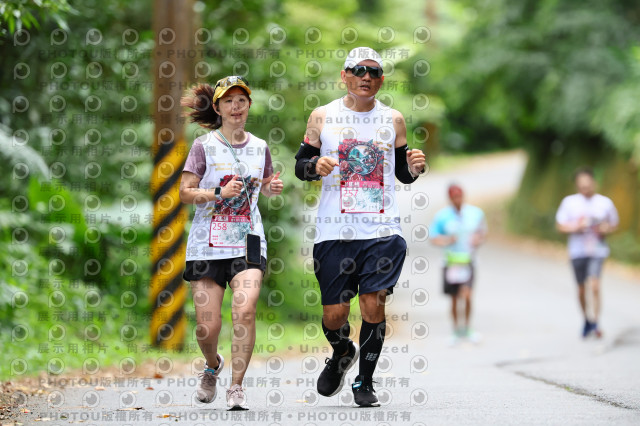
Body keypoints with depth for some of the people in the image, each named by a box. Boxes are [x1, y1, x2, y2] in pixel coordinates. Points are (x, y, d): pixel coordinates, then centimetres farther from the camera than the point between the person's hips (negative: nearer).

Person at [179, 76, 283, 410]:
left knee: (245, 310, -20)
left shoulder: (259, 147, 10)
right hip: (207, 244, -2)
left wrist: (273, 187, 3)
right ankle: (213, 365, 32)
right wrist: (220, 193, -17)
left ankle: (236, 386, -11)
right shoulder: (204, 147, -1)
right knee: (208, 326, -3)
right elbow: (185, 193, -3)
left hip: (248, 243, 2)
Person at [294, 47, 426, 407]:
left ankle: (365, 382, 8)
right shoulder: (323, 117, 5)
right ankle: (342, 354, 35)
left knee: (374, 305, -9)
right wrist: (315, 167, -12)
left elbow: (403, 174, 16)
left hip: (383, 231, 0)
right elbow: (301, 164, 10)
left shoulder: (393, 120, 9)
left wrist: (415, 167, -7)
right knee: (334, 314, 1)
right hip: (335, 231, 0)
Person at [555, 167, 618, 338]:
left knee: (594, 284, -19)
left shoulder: (605, 202, 4)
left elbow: (614, 224, 15)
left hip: (597, 249, -1)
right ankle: (586, 320, 28)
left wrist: (606, 229, -7)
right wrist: (576, 227, -14)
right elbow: (560, 226, 4)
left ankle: (594, 322, -16)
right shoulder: (569, 202, 2)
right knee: (581, 288, 8)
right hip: (577, 251, 1)